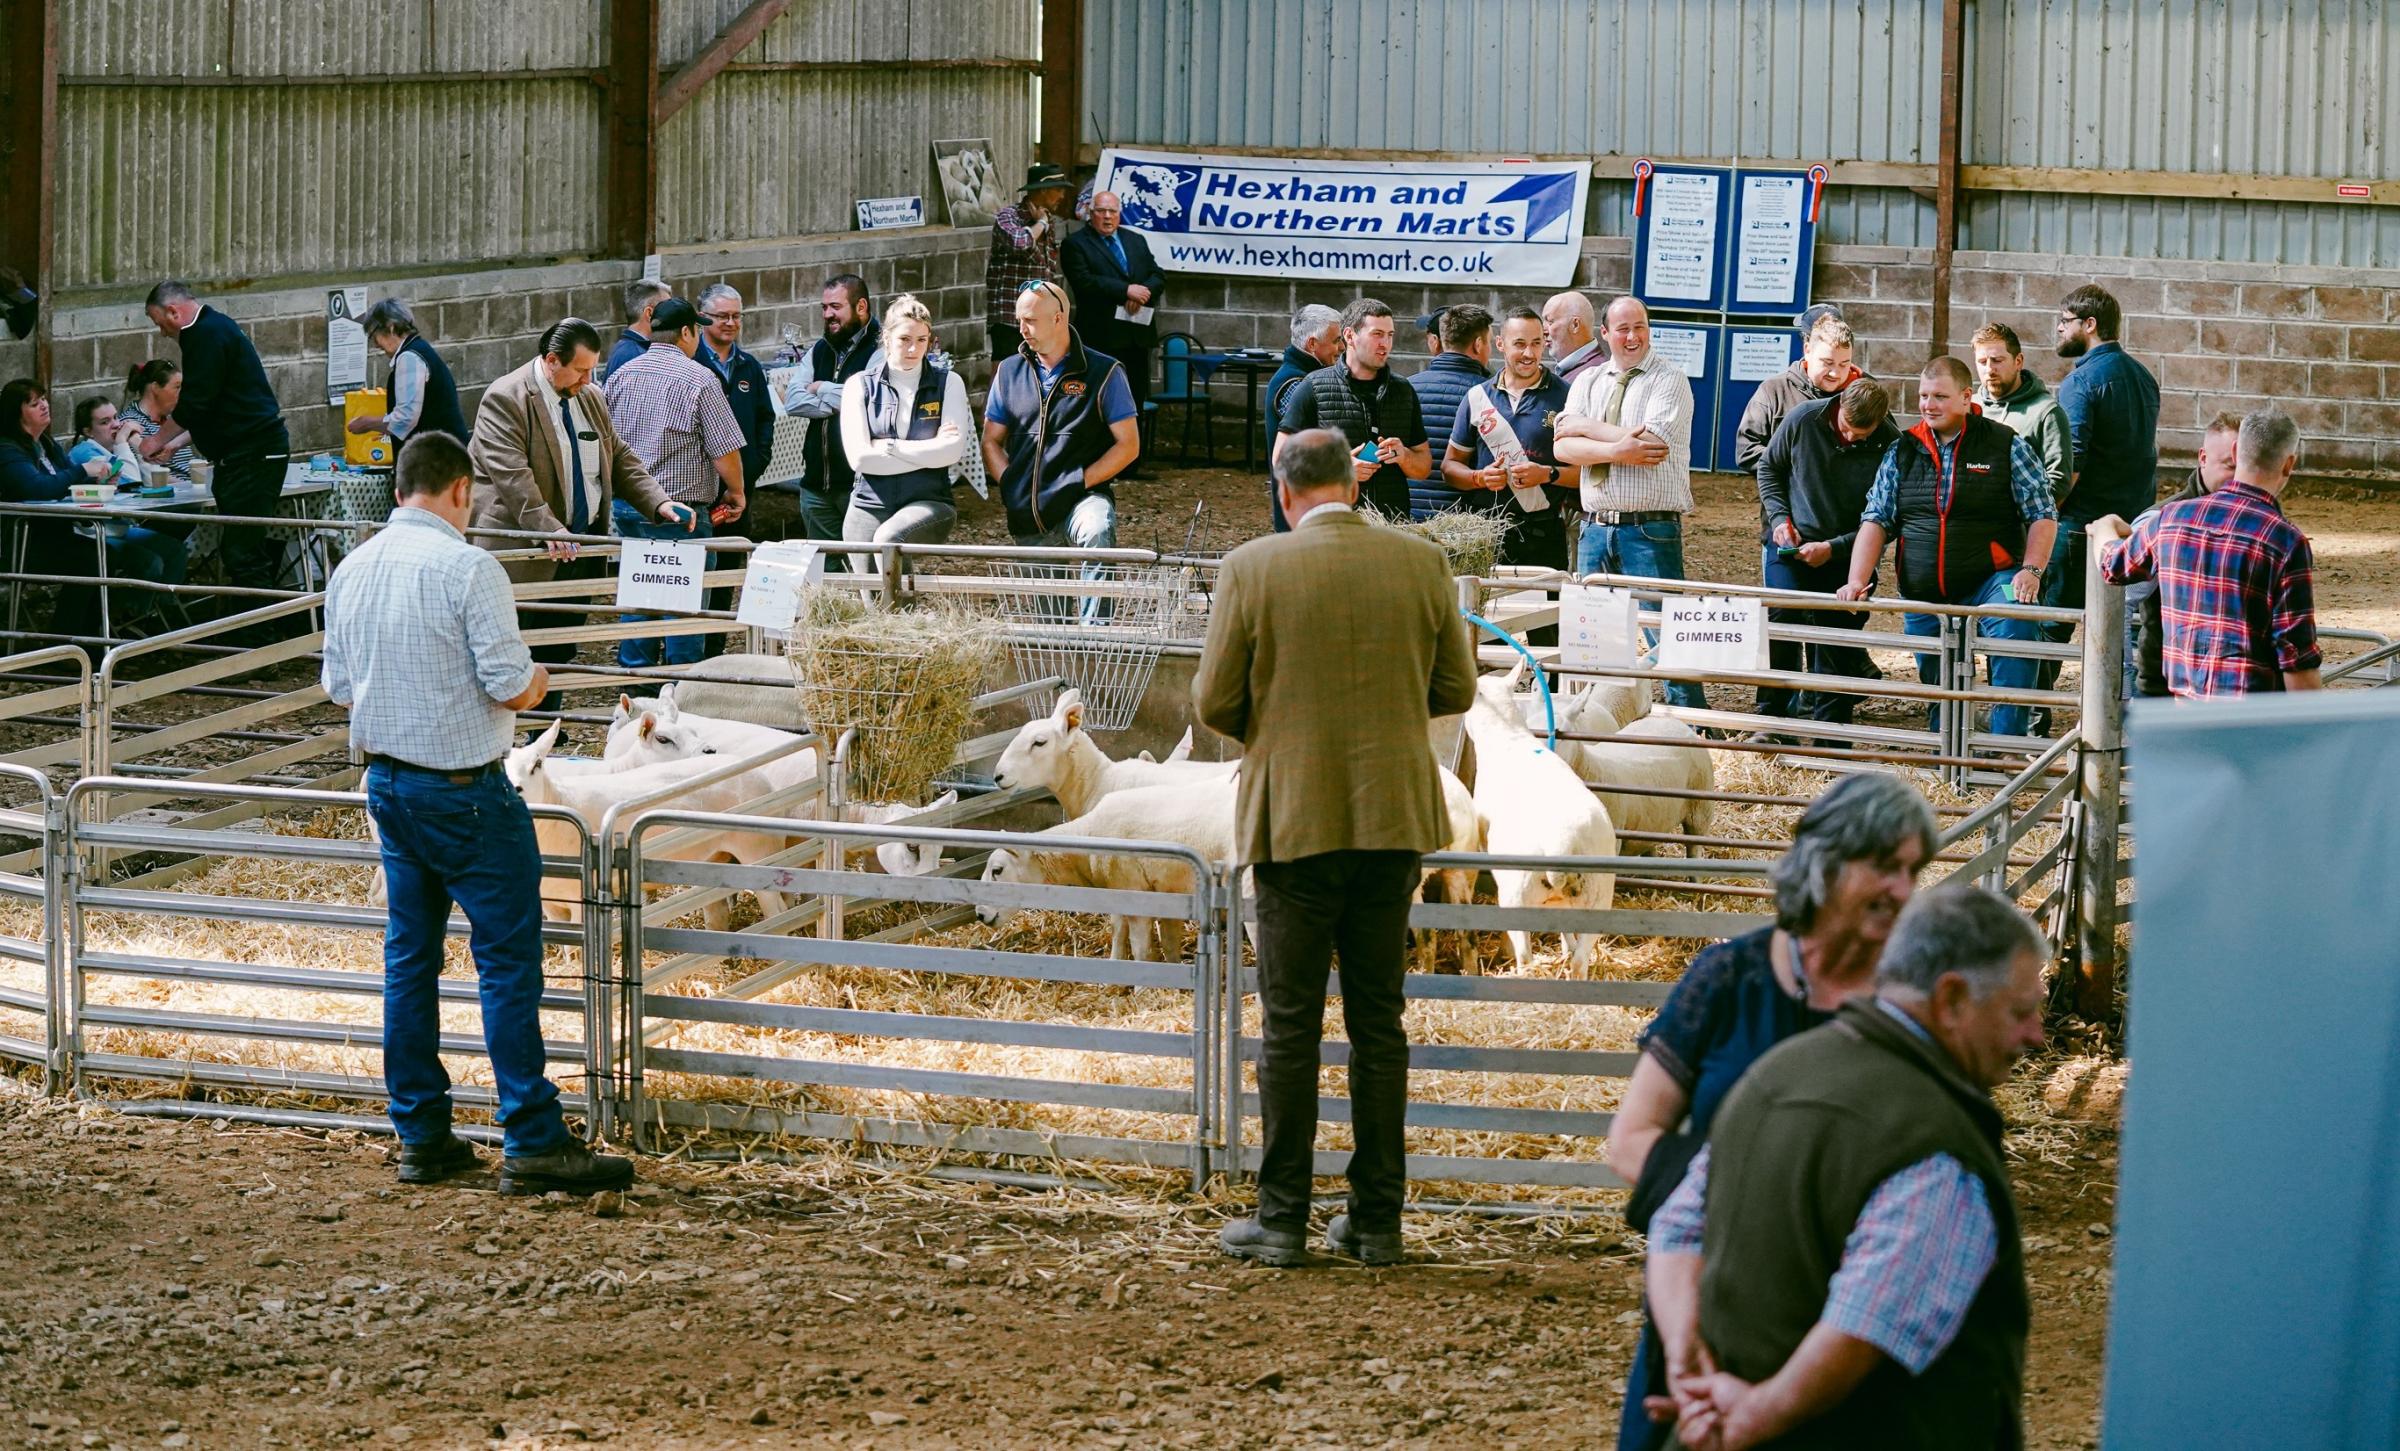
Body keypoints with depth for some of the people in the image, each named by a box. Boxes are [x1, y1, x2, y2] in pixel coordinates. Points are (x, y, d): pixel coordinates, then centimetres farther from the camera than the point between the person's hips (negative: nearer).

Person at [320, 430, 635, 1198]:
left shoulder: (352, 570, 6)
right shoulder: (467, 568, -16)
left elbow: (338, 687, 12)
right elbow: (510, 686, -18)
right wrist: (535, 681, 3)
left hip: (387, 781, 7)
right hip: (464, 790, -7)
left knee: (409, 955, 12)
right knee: (508, 956, -4)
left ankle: (421, 1135, 16)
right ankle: (533, 1143, -6)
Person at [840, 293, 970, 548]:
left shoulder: (948, 383, 7)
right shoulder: (860, 385, 7)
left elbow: (953, 450, -7)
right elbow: (859, 457, -5)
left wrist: (889, 446, -7)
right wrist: (929, 451, -6)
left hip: (928, 503, -2)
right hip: (869, 505, 2)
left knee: (889, 539, -32)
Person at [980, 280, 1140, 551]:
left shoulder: (1103, 373, 0)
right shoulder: (1009, 372, 13)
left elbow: (1129, 445, -1)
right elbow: (991, 442, 17)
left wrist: (1080, 482, -12)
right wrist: (1010, 486, -1)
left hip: (1081, 499, -5)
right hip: (1027, 514, 5)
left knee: (1097, 535, -37)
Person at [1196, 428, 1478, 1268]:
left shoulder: (1252, 569, -8)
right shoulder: (1421, 563, 0)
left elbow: (1214, 701, -5)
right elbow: (1456, 690, 6)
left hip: (1295, 818, -3)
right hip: (1394, 819, 3)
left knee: (1291, 1024, 4)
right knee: (1379, 1022, 9)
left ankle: (1282, 1220, 6)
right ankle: (1377, 1221, 12)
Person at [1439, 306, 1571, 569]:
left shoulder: (1564, 397, 3)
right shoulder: (1478, 397, 11)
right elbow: (1449, 467, 13)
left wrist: (1548, 474, -15)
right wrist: (1480, 478, -6)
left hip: (1542, 535, -2)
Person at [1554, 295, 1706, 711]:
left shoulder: (1670, 381, -2)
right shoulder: (1587, 382, 13)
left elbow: (1652, 445, -17)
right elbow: (1564, 447, 0)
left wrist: (1587, 427, -7)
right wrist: (1616, 449, -17)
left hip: (1651, 530, -5)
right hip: (1595, 528, 5)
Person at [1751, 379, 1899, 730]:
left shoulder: (1890, 447, -14)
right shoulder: (1803, 418, -10)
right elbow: (1768, 467, 7)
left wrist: (1833, 548, -15)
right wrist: (1779, 518, -5)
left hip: (1845, 554, 0)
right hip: (1789, 544, 0)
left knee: (1836, 643, 2)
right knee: (1781, 623, -14)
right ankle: (1773, 718, -7)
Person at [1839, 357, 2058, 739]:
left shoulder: (2006, 447, 0)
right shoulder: (1902, 451, 9)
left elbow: (2043, 515, 0)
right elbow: (1876, 520, 7)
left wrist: (2030, 571, -15)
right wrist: (1857, 582, -6)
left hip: (1990, 579, -4)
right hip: (1924, 594, 4)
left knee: (2011, 630, -33)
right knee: (1938, 687, 8)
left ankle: (2007, 747, -34)